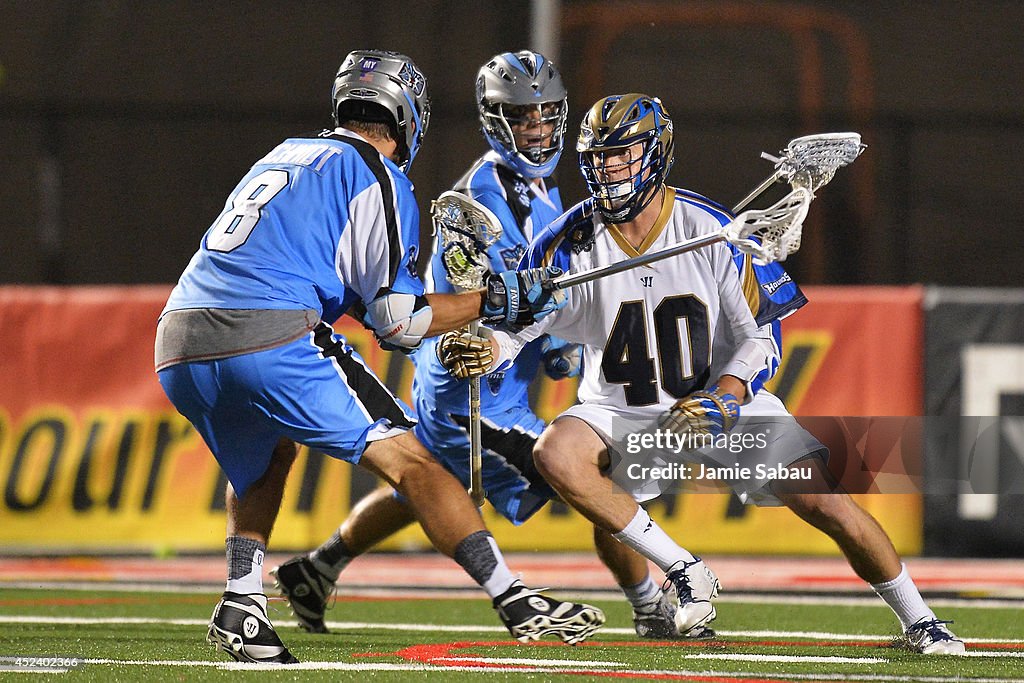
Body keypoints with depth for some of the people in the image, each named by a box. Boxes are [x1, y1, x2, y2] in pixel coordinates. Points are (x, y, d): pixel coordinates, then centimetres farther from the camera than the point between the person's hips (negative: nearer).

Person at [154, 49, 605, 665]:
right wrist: (495, 301, 12)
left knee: (267, 451, 32)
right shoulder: (377, 177, 6)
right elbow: (398, 320, 1)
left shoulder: (285, 155, 27)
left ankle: (242, 605, 15)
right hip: (271, 342, -7)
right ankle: (514, 600, -5)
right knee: (406, 457, 0)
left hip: (179, 348, 7)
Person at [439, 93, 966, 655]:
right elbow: (515, 322, -4)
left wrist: (719, 402, -27)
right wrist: (484, 350, -27)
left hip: (726, 402, -1)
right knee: (555, 453, -30)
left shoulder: (710, 231, -14)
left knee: (831, 507, -12)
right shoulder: (573, 241, -9)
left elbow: (762, 336, -11)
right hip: (625, 413, 1)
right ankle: (684, 572, -17)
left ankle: (917, 620, 13)